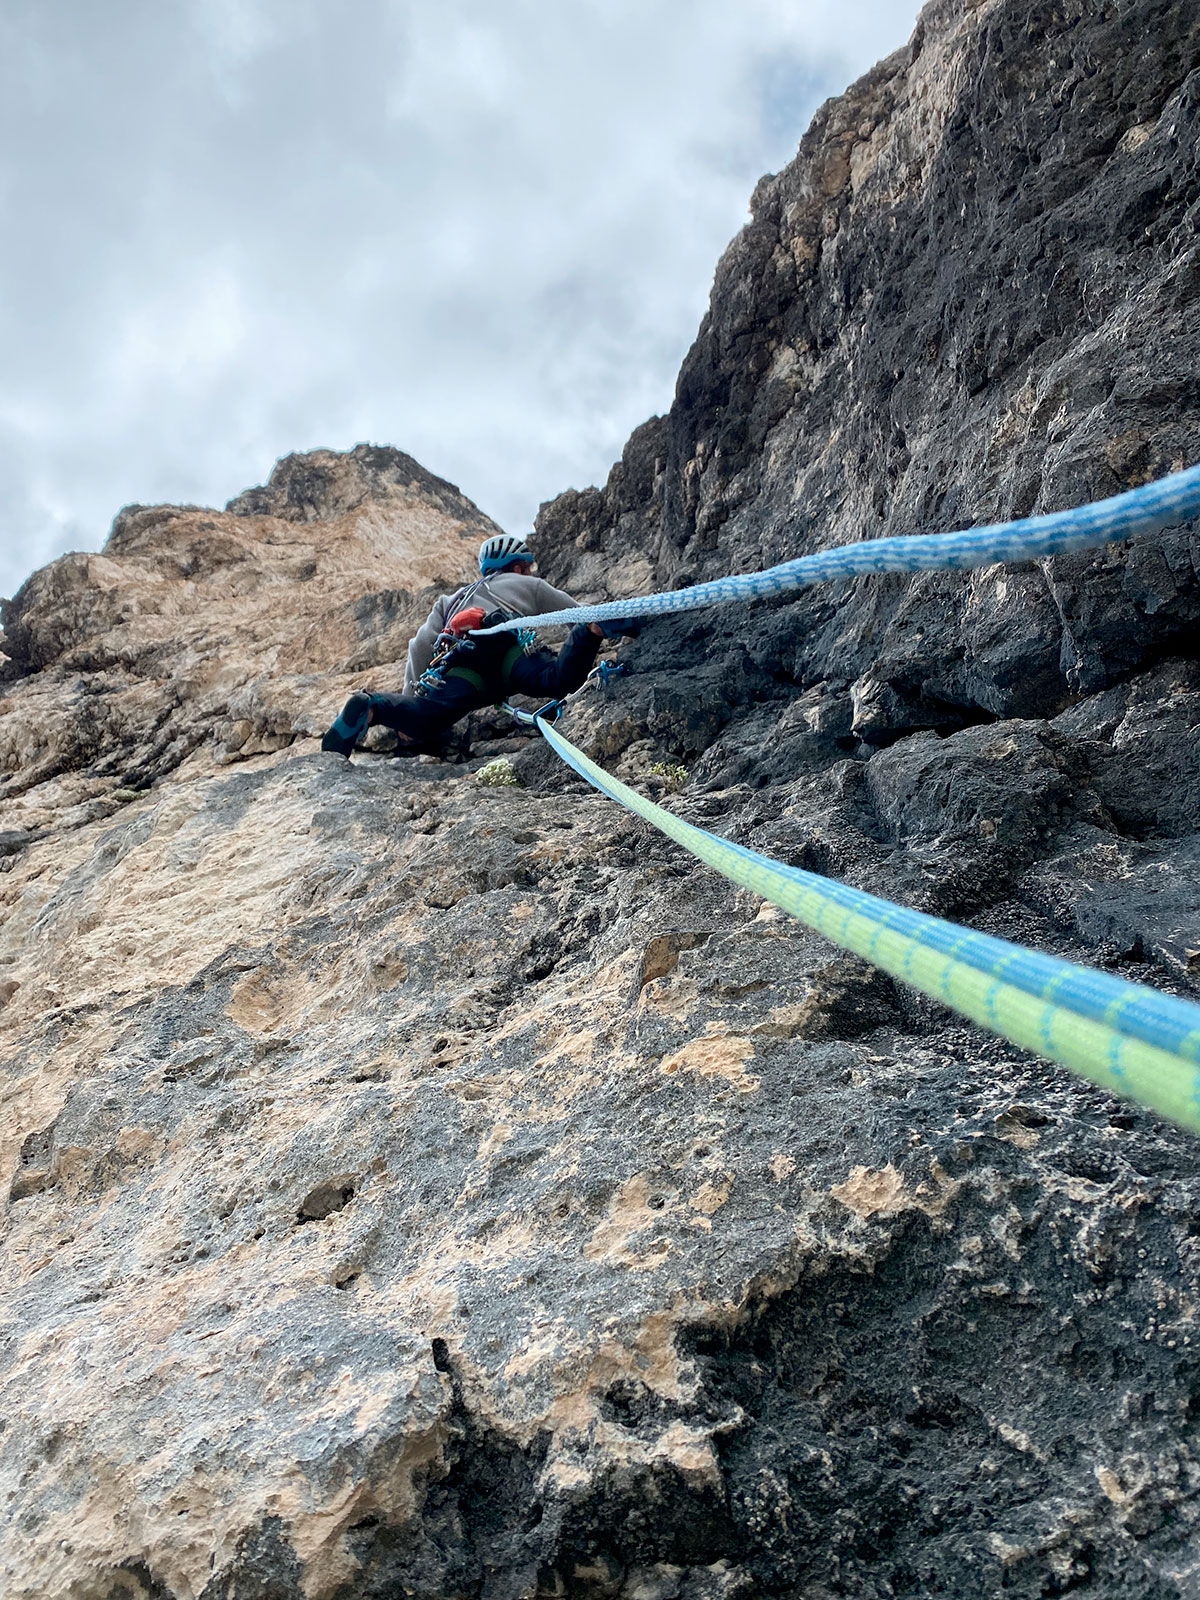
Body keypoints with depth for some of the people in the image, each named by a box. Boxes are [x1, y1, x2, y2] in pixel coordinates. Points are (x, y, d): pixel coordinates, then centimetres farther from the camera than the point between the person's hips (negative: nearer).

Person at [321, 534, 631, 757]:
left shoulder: (452, 599, 44)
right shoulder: (529, 586, 37)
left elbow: (421, 644, 29)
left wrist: (410, 700, 28)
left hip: (457, 661, 2)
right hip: (507, 647, -2)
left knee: (420, 726, -18)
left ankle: (369, 708, -41)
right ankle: (593, 630, -44)